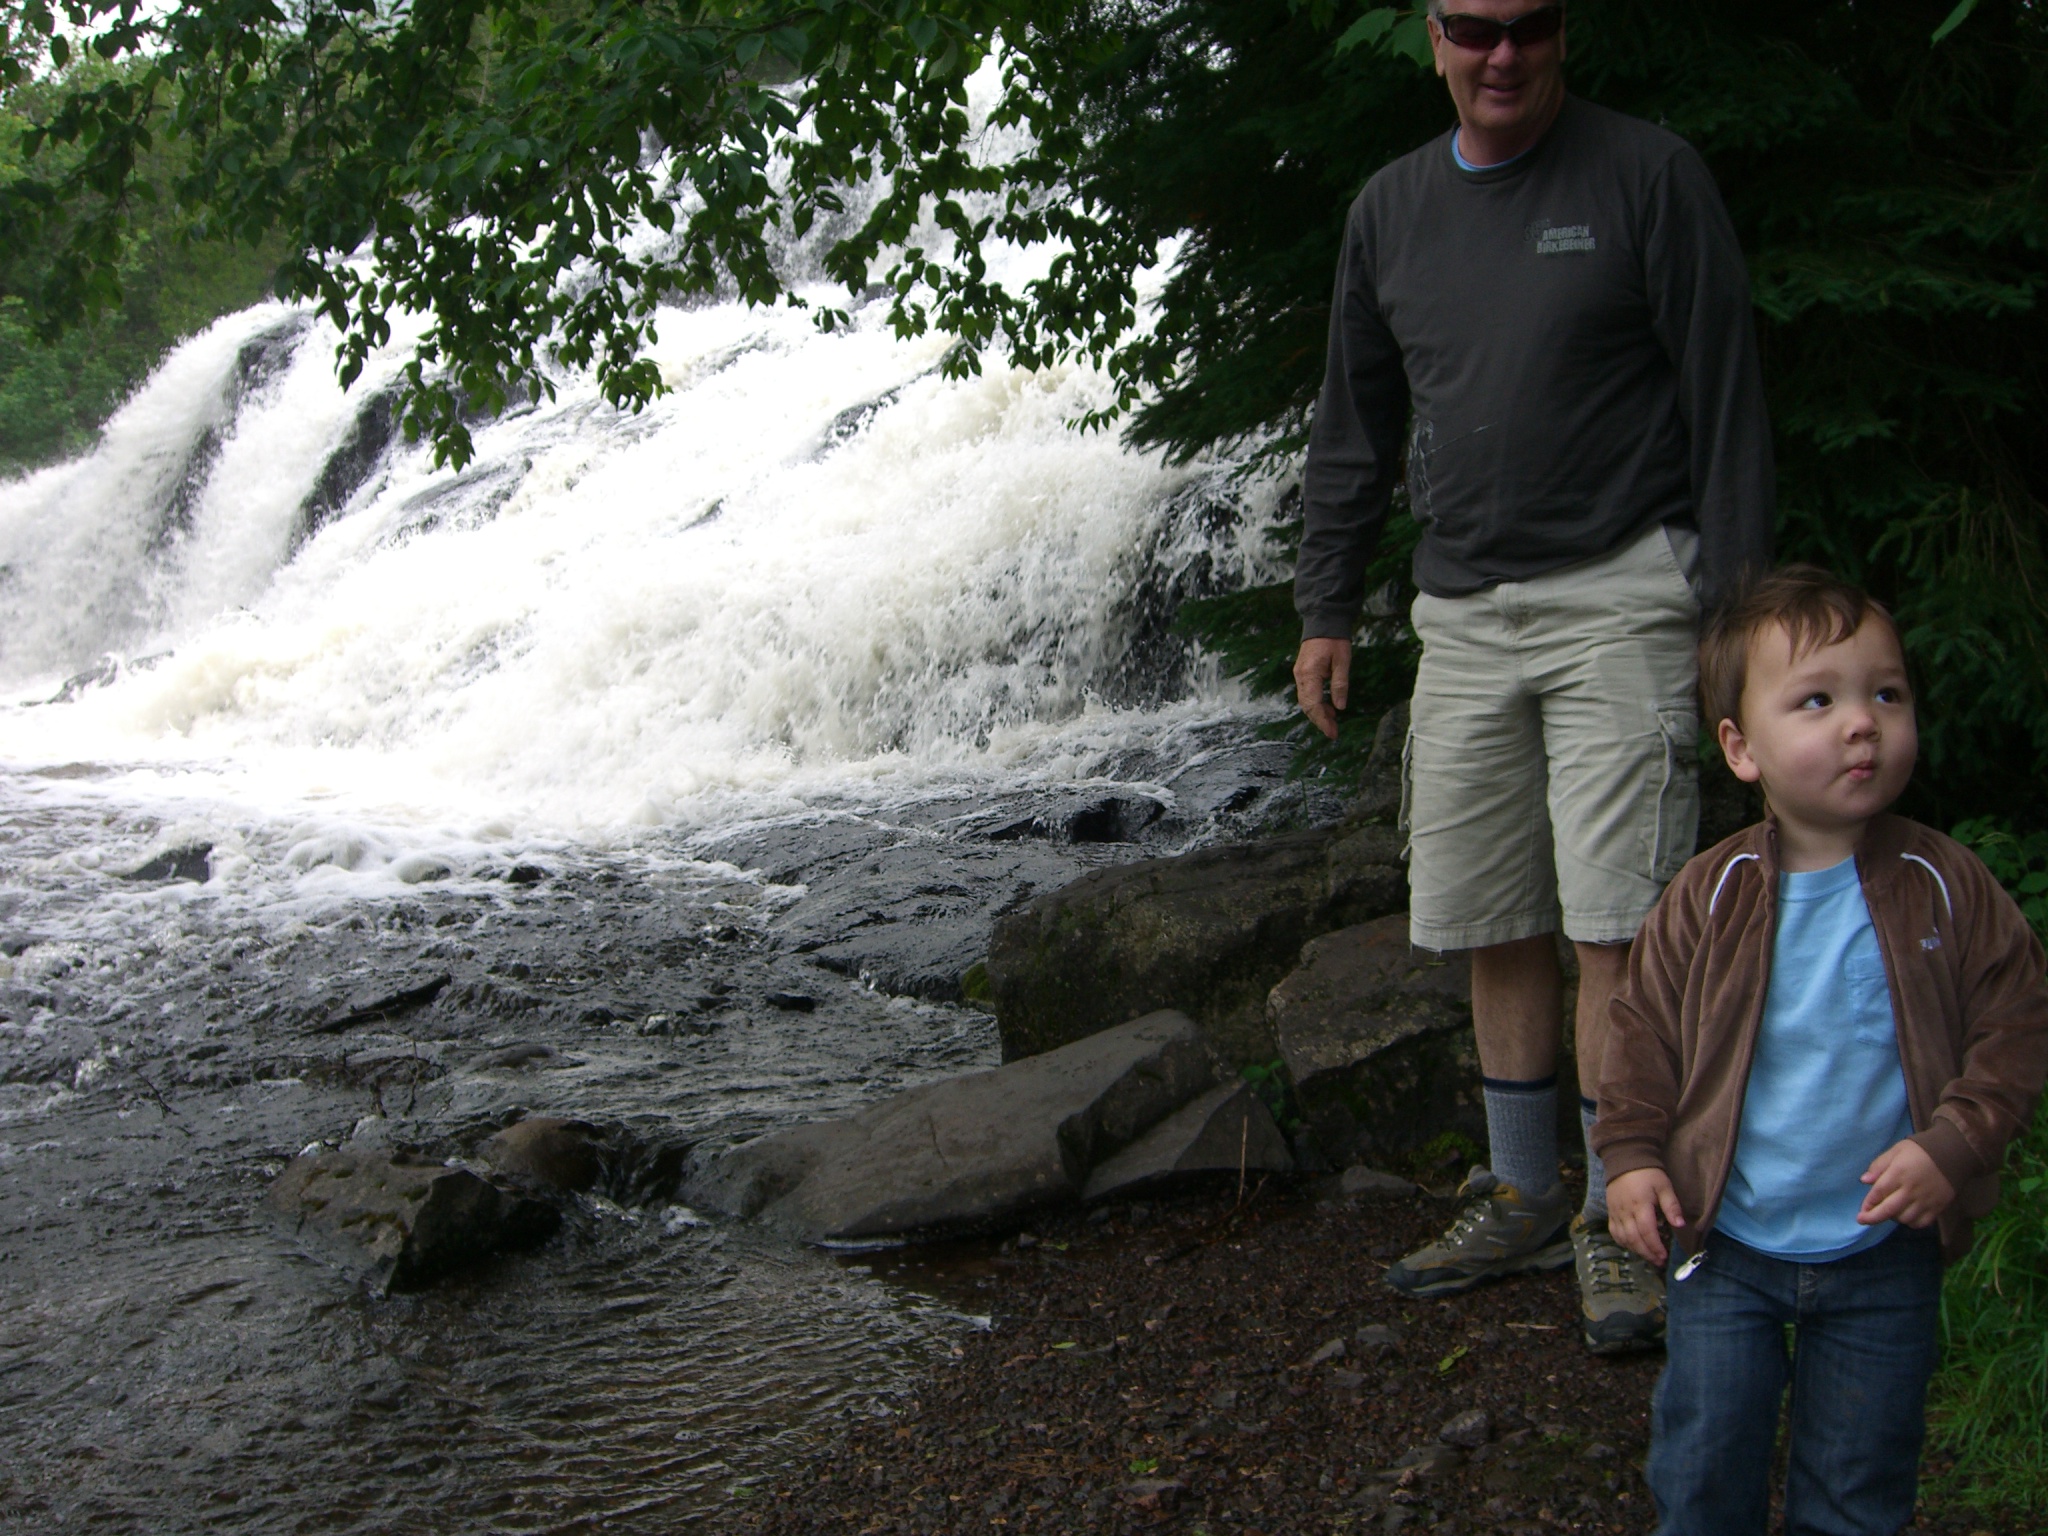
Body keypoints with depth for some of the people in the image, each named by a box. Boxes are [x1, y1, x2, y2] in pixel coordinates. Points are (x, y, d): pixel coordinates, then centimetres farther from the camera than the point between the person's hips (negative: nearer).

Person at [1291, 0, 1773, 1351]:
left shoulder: (1648, 175, -3)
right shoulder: (1392, 208, 12)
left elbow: (1725, 392, -4)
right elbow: (1356, 422, 19)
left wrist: (1734, 599, -9)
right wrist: (1328, 609, 16)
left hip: (1620, 594, -5)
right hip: (1464, 616, 5)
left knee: (1613, 923, -8)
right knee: (1494, 925, 8)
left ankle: (1619, 1217, 3)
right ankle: (1523, 1199, 21)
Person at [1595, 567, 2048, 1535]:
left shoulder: (1949, 891, -9)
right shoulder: (1708, 899, -8)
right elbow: (1643, 1027, 2)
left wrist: (1953, 1144, -14)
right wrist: (1631, 1154, -5)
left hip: (1885, 1250, 0)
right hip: (1724, 1246, 0)